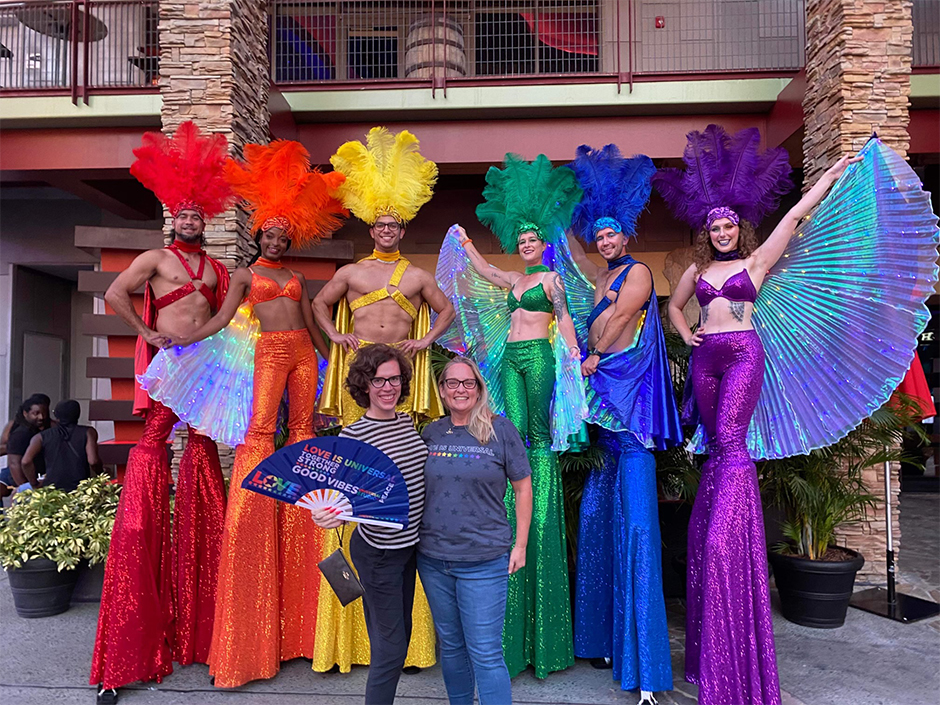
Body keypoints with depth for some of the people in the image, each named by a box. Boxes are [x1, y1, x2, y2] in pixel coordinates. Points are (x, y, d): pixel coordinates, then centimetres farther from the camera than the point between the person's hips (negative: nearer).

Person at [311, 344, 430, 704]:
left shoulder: (406, 421, 1)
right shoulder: (352, 436, -18)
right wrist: (331, 516, -37)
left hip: (409, 543, 7)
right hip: (378, 551, -7)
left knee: (401, 634, 20)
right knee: (390, 646, 1)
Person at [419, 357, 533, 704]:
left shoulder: (500, 429, -6)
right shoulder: (431, 433, 4)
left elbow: (522, 487, -2)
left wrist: (520, 545, -4)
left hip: (485, 561, -4)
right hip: (433, 559, 4)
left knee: (485, 653, 0)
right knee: (451, 646, 19)